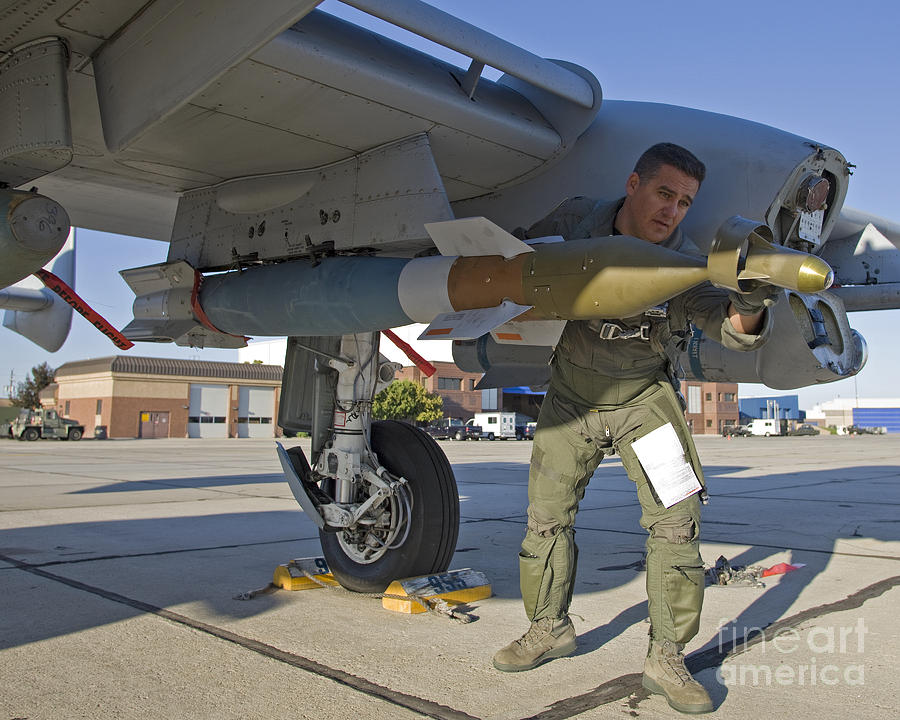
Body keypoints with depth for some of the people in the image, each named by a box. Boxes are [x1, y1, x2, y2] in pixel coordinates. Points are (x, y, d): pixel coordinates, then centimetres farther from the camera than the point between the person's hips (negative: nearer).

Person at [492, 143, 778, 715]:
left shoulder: (683, 262, -20)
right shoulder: (577, 220, -13)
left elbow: (733, 330, -32)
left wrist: (749, 306, -52)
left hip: (644, 395, -2)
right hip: (572, 394, 2)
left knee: (676, 518, -10)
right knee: (548, 514, 7)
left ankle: (668, 657, 4)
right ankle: (551, 627, 27)